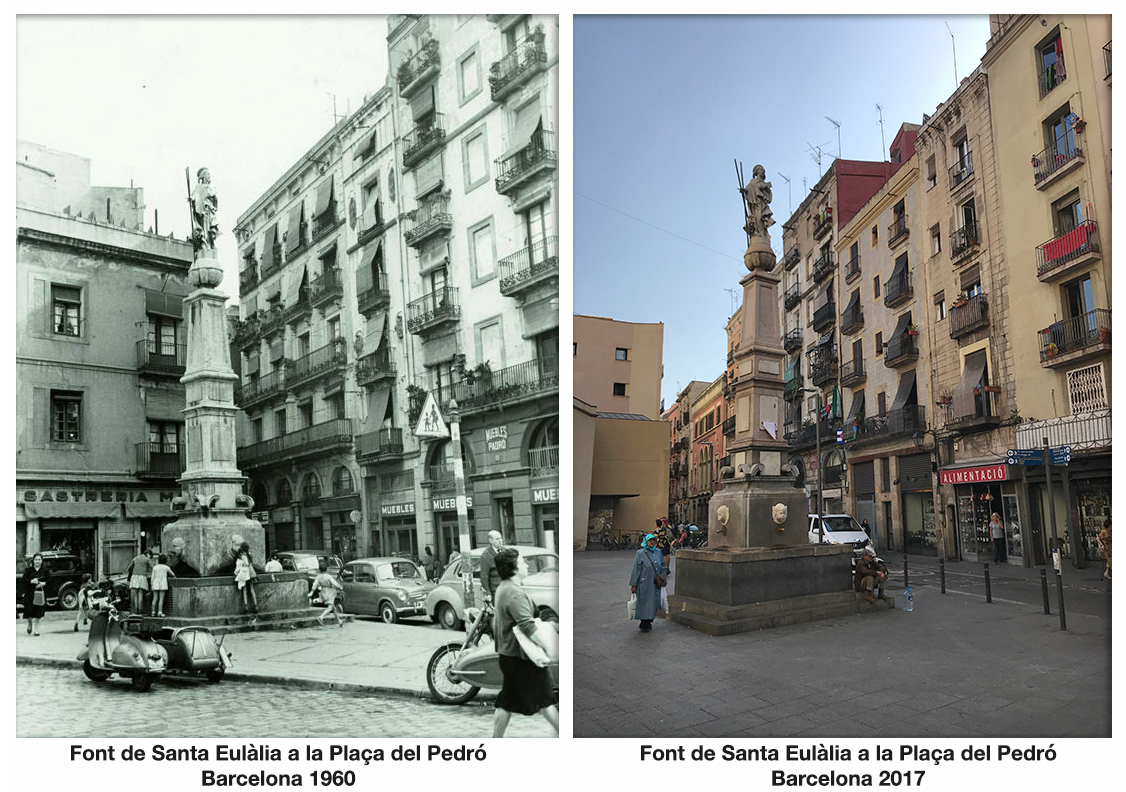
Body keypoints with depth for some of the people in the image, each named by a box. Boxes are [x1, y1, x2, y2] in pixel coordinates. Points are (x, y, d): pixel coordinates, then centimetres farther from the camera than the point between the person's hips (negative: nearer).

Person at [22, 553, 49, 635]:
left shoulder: (45, 570, 4)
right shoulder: (28, 569, 3)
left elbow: (49, 580, 4)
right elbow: (24, 580, -2)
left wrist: (44, 583, -14)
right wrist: (31, 581, -19)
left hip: (40, 594, 0)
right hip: (29, 593, 0)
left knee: (38, 612, -2)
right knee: (29, 610, -3)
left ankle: (35, 629, 10)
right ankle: (30, 624, 28)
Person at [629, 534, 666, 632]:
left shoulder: (658, 552, 6)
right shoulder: (640, 554, -9)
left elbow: (663, 567, 17)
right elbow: (636, 570, -9)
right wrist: (633, 585, -9)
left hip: (655, 584, 5)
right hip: (644, 584, -5)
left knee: (654, 603, 9)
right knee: (644, 603, 1)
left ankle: (649, 622, 24)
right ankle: (644, 625, 13)